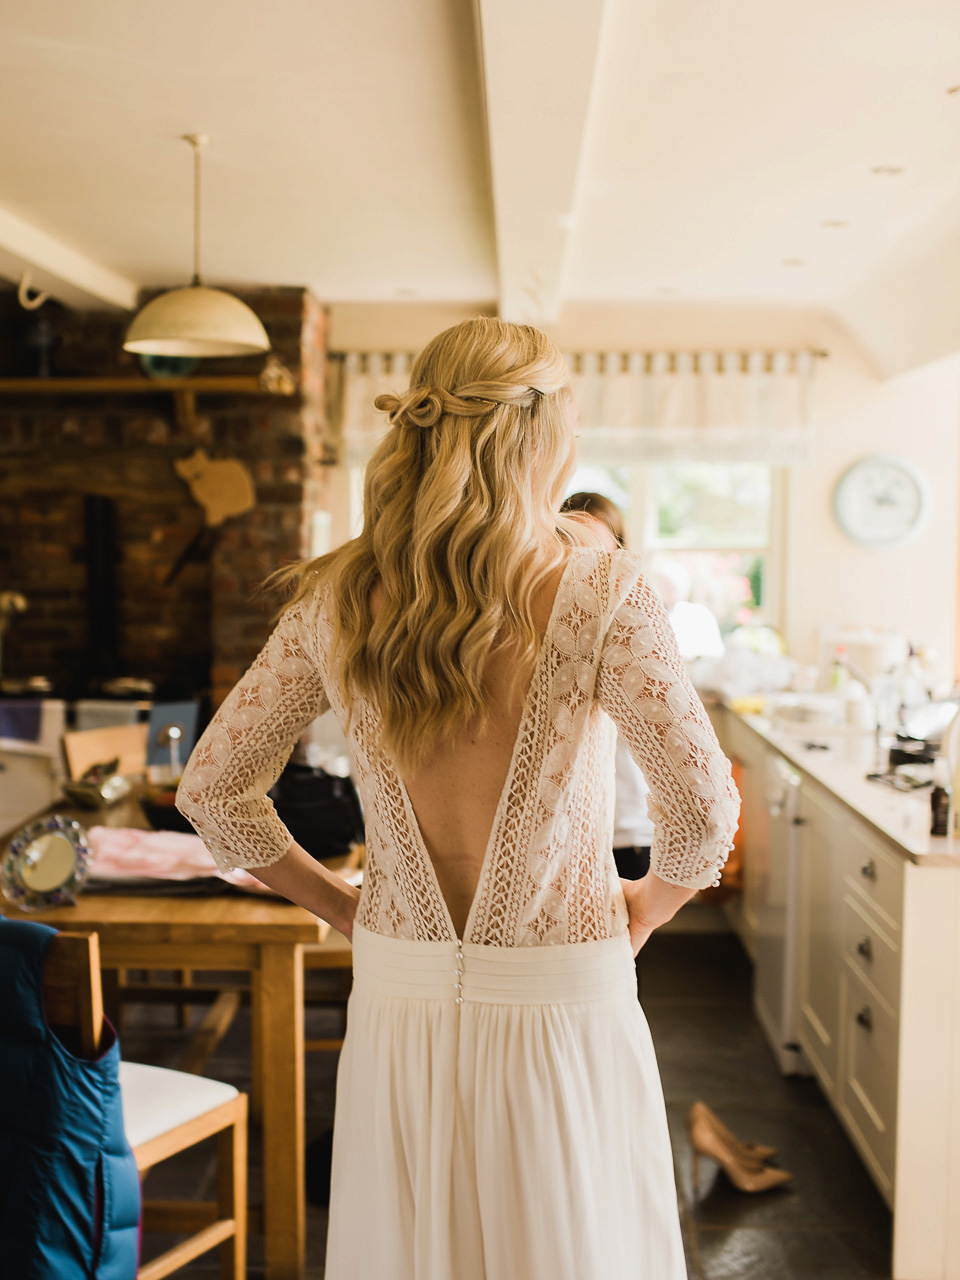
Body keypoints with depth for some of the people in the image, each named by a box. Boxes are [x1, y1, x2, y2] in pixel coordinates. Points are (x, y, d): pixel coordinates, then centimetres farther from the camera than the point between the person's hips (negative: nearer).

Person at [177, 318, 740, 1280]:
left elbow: (211, 788, 2)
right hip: (561, 1011, -3)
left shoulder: (337, 599, -4)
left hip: (398, 1013, 4)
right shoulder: (597, 589, -15)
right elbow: (703, 805, -17)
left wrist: (343, 909, 11)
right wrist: (651, 902, 3)